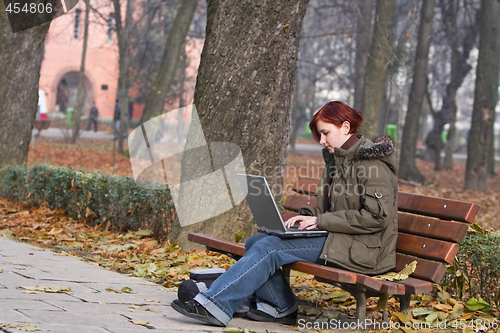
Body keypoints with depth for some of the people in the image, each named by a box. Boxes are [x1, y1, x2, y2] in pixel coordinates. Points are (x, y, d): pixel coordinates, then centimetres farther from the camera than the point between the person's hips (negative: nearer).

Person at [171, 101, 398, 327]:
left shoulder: (372, 162, -11)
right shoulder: (336, 158, 18)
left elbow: (377, 216, -19)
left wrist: (321, 221, -18)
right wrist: (308, 218, -1)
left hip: (358, 249, -9)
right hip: (336, 238, 9)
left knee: (269, 248, -21)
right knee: (255, 243, -4)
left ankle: (214, 306, -22)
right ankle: (282, 308, 2)